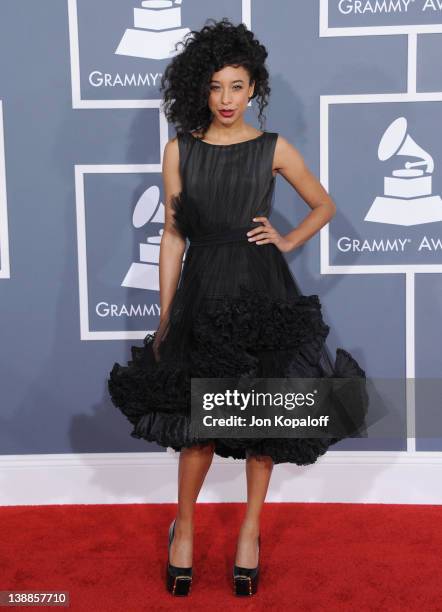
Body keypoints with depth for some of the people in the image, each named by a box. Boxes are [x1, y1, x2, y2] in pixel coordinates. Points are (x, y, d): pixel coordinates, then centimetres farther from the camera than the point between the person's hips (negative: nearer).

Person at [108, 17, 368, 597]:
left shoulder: (273, 148, 1)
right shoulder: (180, 150, 2)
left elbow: (324, 205, 15)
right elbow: (173, 235, 4)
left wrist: (288, 240, -2)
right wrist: (164, 316, 2)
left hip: (262, 293, 0)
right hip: (202, 293, 0)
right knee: (198, 422, 2)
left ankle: (250, 529, 26)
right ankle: (183, 528, 25)